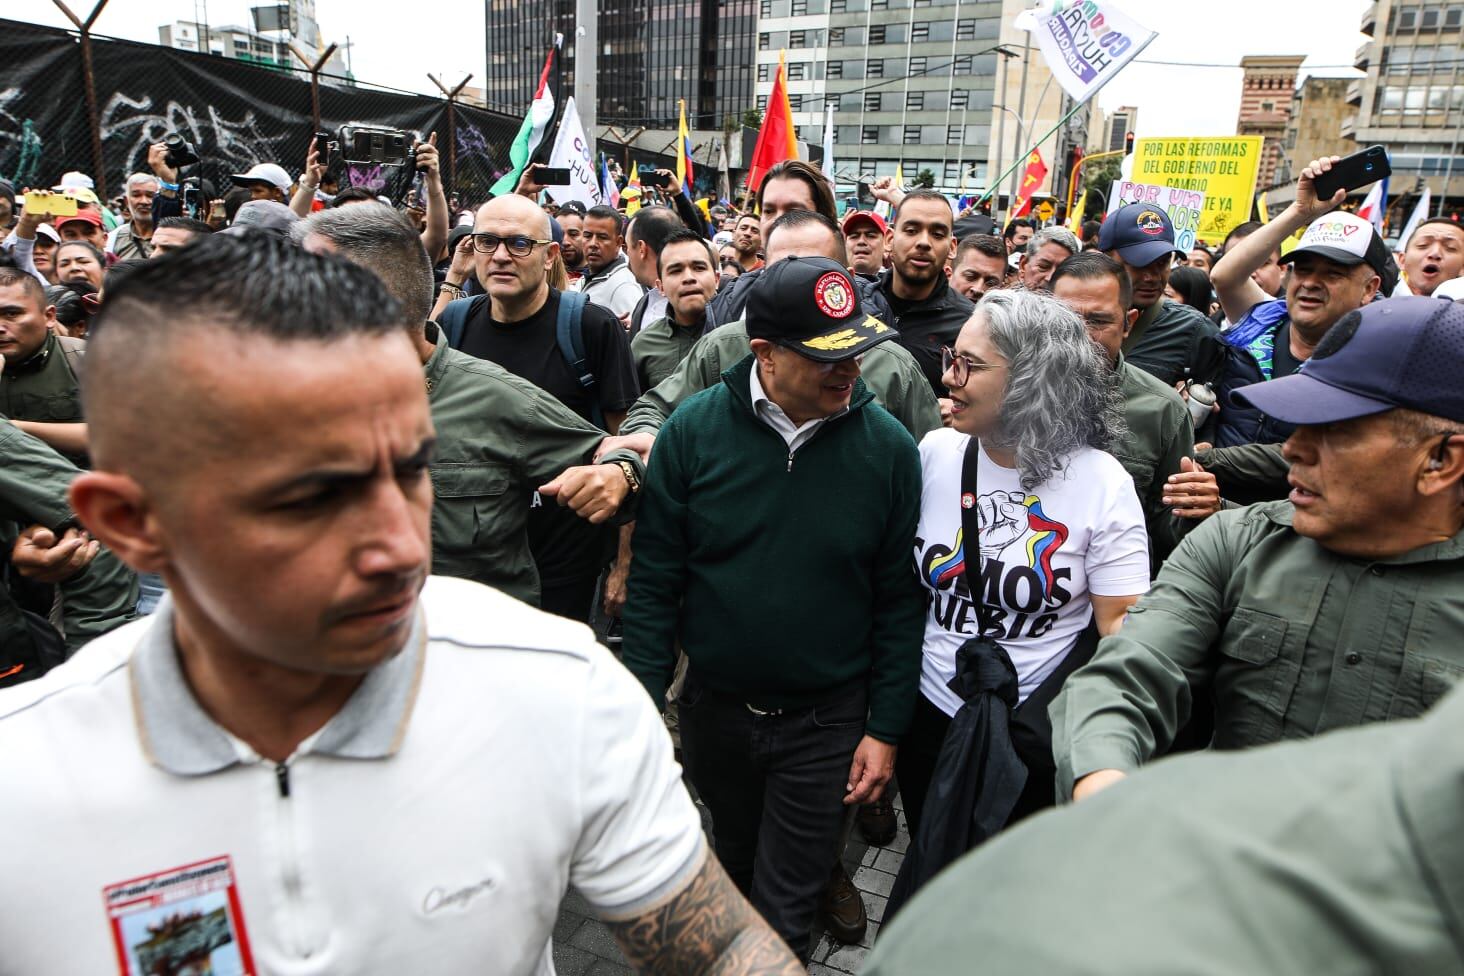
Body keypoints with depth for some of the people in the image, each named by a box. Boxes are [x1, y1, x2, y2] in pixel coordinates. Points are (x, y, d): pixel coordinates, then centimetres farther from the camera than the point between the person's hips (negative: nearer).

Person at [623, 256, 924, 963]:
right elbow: (655, 581, -7)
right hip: (714, 707, 2)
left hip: (826, 719, -2)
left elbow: (897, 598, -6)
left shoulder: (887, 446, -12)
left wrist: (886, 728, -4)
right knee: (733, 860, 27)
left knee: (785, 909, 10)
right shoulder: (693, 431, -13)